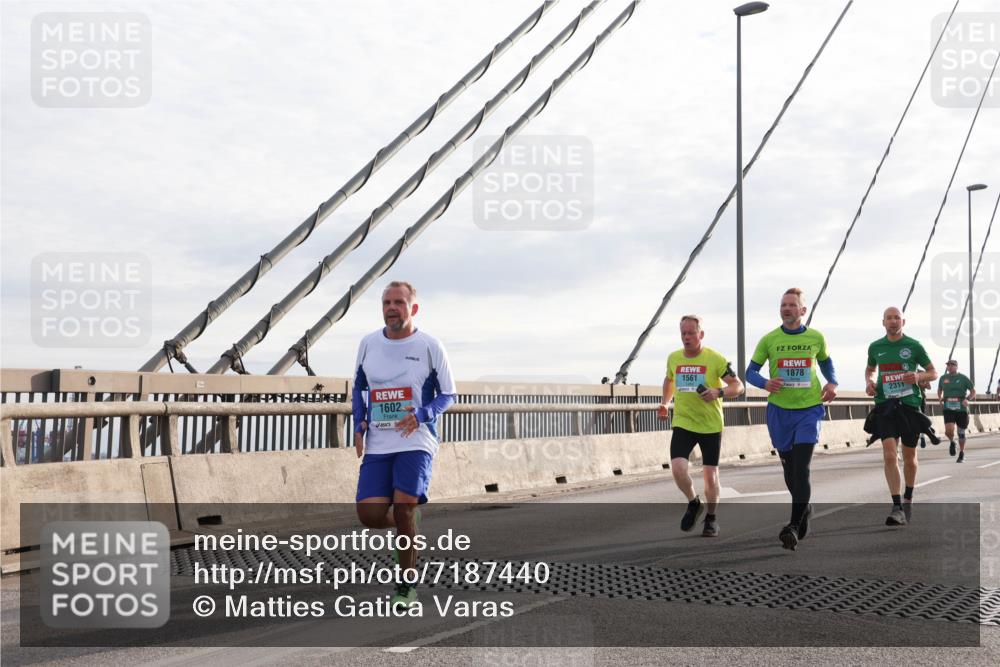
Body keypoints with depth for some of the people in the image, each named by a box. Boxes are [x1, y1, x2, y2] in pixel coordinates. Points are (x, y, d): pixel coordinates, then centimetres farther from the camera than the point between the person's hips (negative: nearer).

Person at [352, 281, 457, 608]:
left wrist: (421, 416, -15)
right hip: (377, 444, 4)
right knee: (369, 514, -7)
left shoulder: (430, 346, -2)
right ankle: (408, 525, 30)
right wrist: (359, 425, 4)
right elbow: (358, 387, 20)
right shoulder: (368, 343, 8)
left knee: (404, 507, -16)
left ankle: (406, 587, 2)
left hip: (416, 441, -3)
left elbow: (448, 395, 4)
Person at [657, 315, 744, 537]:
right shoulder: (673, 358, 2)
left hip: (711, 425, -2)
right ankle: (694, 503, 14)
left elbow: (738, 386, -7)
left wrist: (719, 392, -25)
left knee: (710, 475, 4)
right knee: (678, 469, -15)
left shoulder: (715, 359, -10)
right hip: (682, 424, 2)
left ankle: (711, 519, 25)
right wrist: (665, 403, 11)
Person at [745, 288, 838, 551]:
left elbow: (826, 363, 19)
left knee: (801, 467, -14)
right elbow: (751, 372, 3)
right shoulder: (769, 339, -1)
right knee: (789, 467, 13)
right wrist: (765, 383, -18)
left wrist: (832, 383, -1)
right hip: (779, 410, 2)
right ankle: (804, 508, 38)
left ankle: (795, 526, -13)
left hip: (809, 409, -2)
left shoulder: (816, 338, 1)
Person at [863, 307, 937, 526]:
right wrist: (869, 382, 4)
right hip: (885, 405, 1)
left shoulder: (914, 345, 0)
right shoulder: (875, 347, 6)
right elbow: (870, 368, 26)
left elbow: (934, 373, 7)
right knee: (889, 453, -15)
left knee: (909, 456, 11)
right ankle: (897, 508, -18)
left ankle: (908, 500, 33)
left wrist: (919, 376, -15)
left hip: (910, 404, 0)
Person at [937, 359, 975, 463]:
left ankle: (962, 453, 28)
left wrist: (967, 399, -16)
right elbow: (939, 389, 24)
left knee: (961, 432, 9)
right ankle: (952, 442, 16)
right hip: (948, 409, 1)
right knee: (949, 430, -19)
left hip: (961, 409, -1)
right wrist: (939, 398, 5)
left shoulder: (963, 378, -1)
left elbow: (973, 391, 2)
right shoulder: (943, 378, 7)